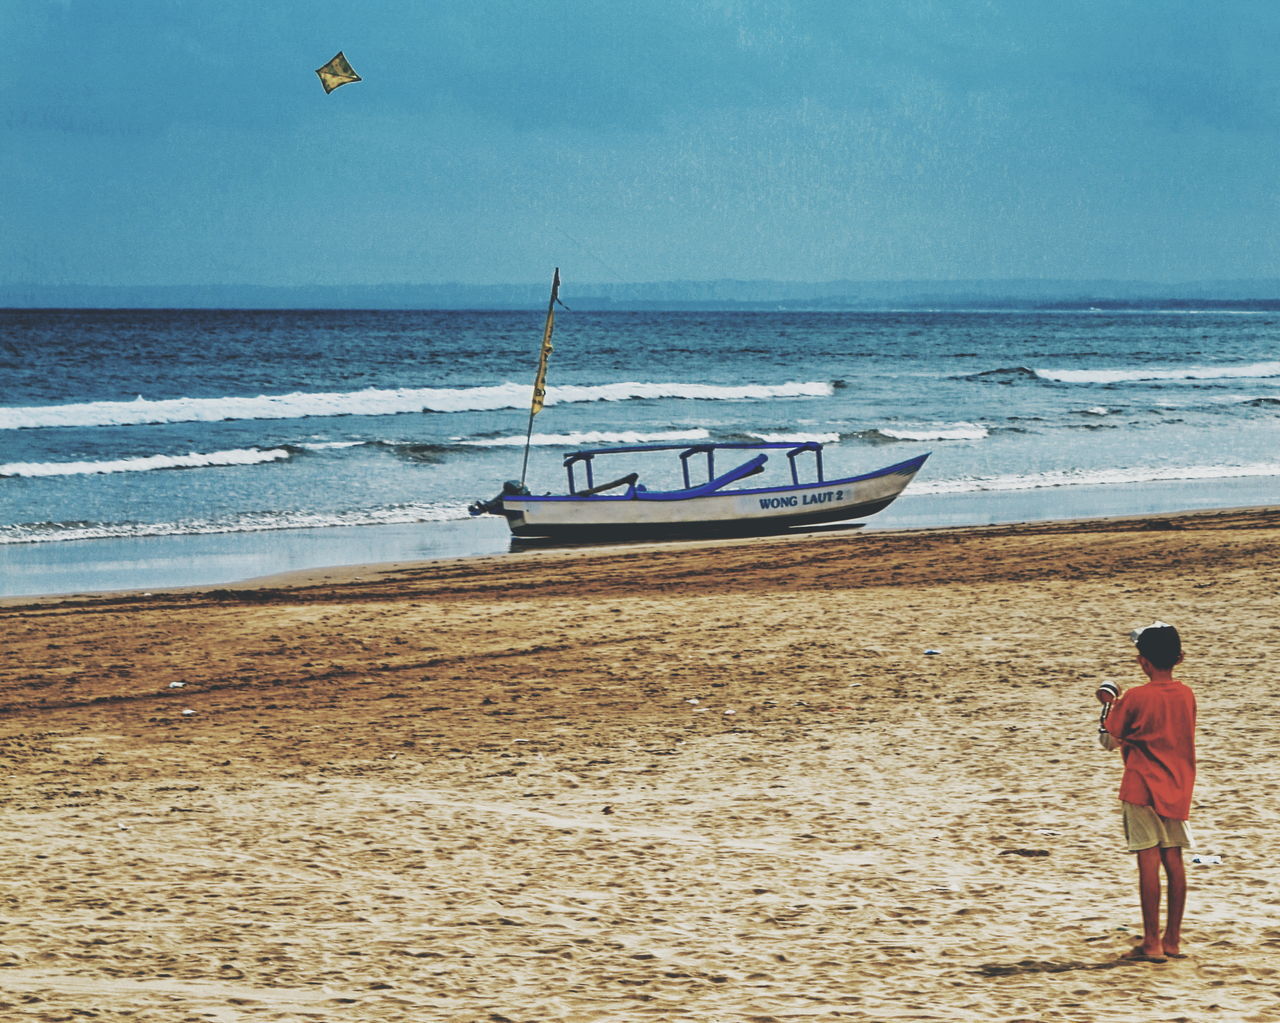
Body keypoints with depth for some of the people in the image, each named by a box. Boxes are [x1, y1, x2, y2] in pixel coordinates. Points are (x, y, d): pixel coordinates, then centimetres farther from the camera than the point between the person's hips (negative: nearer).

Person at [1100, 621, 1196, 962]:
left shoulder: (1135, 698, -13)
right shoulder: (1187, 695, 3)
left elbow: (1112, 741, -6)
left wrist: (1112, 712, 12)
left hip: (1142, 787, -5)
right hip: (1177, 788, 5)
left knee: (1149, 861, -4)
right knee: (1174, 861, 10)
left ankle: (1152, 944, -4)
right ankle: (1172, 940, 15)